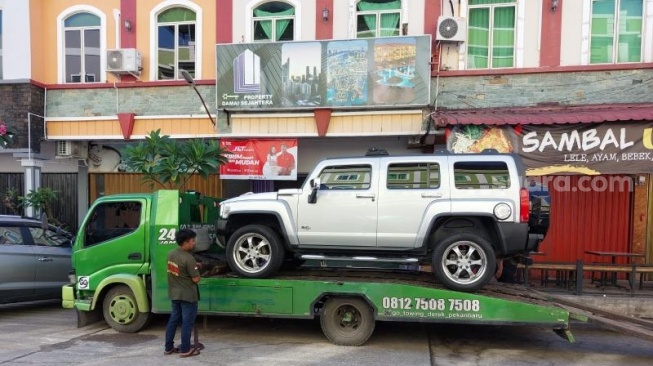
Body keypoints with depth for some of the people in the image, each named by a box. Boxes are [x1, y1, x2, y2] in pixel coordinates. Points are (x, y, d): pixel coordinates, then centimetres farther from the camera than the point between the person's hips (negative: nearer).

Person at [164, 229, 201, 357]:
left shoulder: (171, 254, 3)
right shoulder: (188, 258, -23)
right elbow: (196, 279, -20)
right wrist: (196, 270, 1)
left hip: (174, 293, 8)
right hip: (188, 295, -8)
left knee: (174, 319, 18)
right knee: (187, 322, 3)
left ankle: (168, 347, 26)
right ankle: (185, 350, 11)